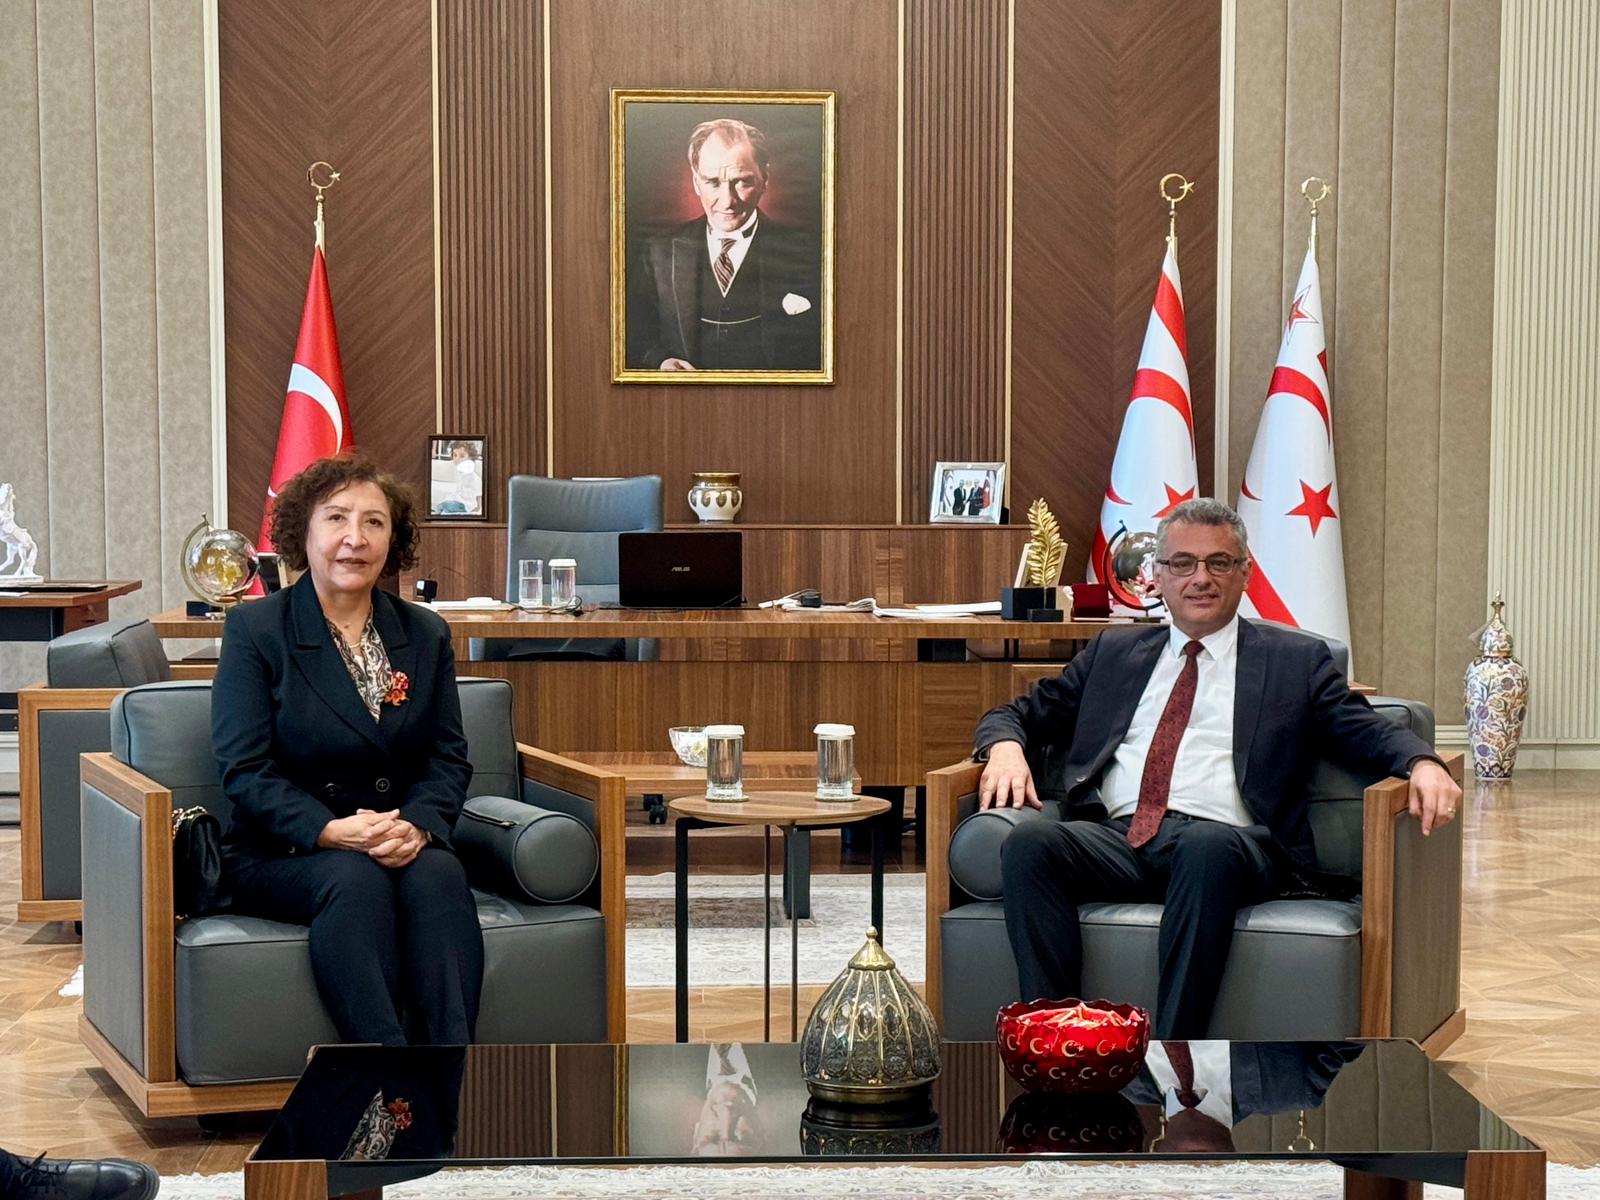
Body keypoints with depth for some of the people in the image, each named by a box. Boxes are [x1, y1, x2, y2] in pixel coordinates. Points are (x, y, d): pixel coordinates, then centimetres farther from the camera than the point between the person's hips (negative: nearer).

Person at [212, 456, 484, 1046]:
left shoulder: (426, 636, 12)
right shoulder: (255, 630, 0)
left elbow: (449, 759, 7)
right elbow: (245, 770, -7)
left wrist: (416, 825, -15)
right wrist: (331, 830, -23)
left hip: (404, 845, 3)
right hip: (283, 853, -3)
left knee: (438, 873, -31)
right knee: (356, 879, -35)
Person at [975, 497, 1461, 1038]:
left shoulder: (1297, 659, 20)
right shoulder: (1113, 654, 27)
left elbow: (1365, 729, 9)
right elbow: (1019, 713, 27)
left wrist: (1422, 762, -14)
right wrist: (1006, 746, 2)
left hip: (1225, 840, -2)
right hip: (1118, 839, 3)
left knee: (1207, 849, -39)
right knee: (1029, 842, -30)